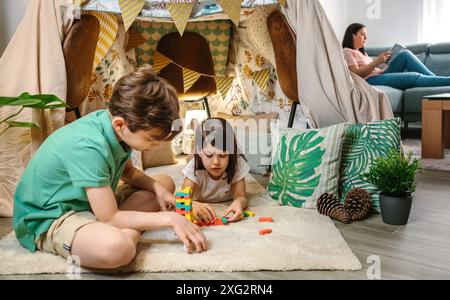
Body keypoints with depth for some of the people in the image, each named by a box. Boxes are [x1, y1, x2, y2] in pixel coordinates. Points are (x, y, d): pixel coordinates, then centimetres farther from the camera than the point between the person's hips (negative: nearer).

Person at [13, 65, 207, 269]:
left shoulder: (114, 122, -7)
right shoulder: (87, 147, -31)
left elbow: (129, 172, 13)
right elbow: (110, 219, -27)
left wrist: (157, 188, -6)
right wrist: (169, 218, -21)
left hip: (89, 203, 9)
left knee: (165, 183, 11)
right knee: (117, 247, -41)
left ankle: (126, 231, -7)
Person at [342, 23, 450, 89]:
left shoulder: (362, 53, 31)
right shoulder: (347, 52, 1)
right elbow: (356, 73, -14)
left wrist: (389, 63, 7)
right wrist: (376, 62, -18)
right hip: (371, 80, -9)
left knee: (405, 54, -7)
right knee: (414, 77, -22)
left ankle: (434, 78, -11)